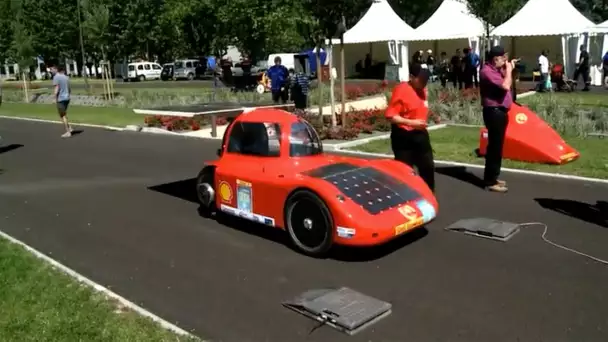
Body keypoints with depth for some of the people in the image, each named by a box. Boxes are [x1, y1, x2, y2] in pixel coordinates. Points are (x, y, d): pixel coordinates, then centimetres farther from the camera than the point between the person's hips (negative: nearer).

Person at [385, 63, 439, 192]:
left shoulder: (423, 90, 9)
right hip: (403, 136, -8)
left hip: (420, 134, 8)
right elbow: (390, 115, -19)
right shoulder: (401, 90, -16)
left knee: (428, 166, 12)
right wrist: (411, 123, -26)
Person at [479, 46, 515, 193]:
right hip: (494, 112, -10)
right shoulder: (487, 71, -16)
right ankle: (490, 182, -3)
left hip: (500, 111, 10)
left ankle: (492, 177, 25)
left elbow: (508, 85, 23)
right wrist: (508, 70, -11)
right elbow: (505, 86, -25)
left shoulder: (497, 70, 15)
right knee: (495, 146, -8)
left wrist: (508, 70, 11)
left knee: (497, 146, 15)